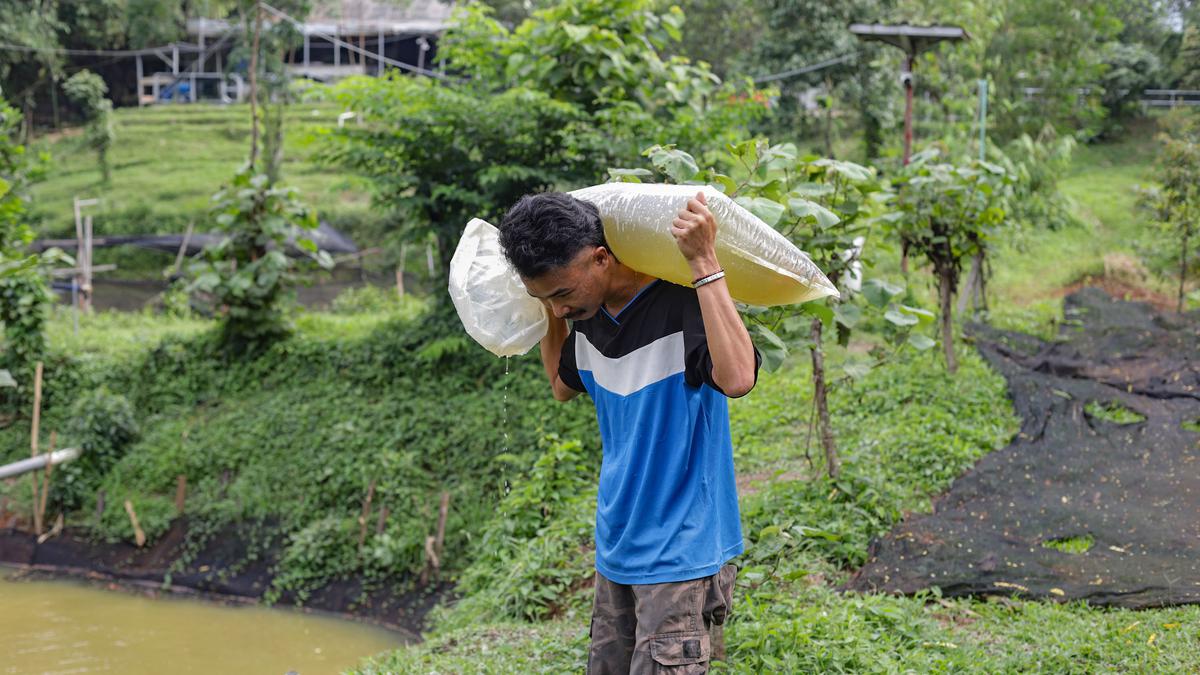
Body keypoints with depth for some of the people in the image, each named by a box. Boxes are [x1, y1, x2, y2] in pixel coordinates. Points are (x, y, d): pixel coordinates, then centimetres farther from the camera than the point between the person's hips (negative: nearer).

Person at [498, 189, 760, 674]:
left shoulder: (683, 306, -19)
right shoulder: (587, 316, 4)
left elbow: (737, 378, -38)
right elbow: (563, 386, 24)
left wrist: (705, 262, -36)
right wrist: (550, 310, 12)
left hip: (681, 556, -8)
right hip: (615, 551, 8)